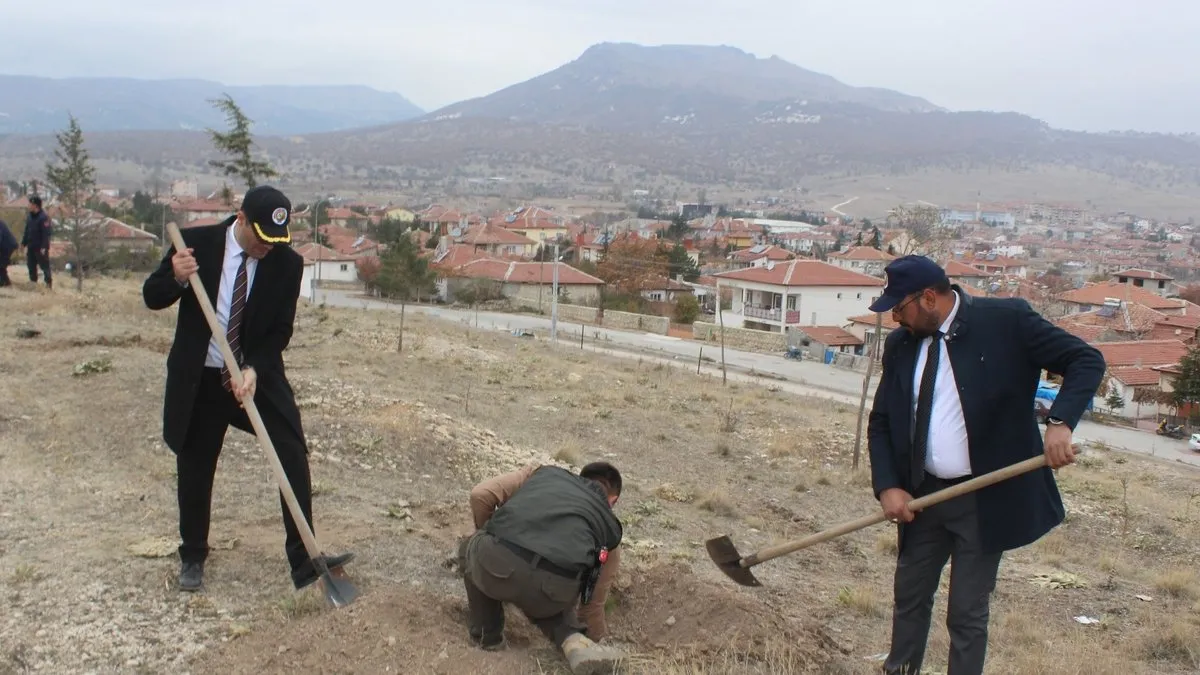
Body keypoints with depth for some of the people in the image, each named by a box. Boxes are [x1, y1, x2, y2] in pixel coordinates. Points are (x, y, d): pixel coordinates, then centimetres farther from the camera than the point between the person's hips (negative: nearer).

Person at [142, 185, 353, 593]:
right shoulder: (196, 242, -11)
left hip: (258, 375, 1)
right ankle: (192, 557, 33)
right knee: (195, 470, 10)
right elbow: (151, 297, -4)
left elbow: (281, 329, -6)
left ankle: (304, 561, -4)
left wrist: (254, 370, -22)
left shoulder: (287, 262, -9)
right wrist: (176, 279, -26)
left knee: (293, 455, -11)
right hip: (199, 378, 0)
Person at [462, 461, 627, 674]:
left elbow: (480, 495, 19)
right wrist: (596, 638, 56)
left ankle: (487, 635, 33)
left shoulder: (543, 472, 32)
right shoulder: (610, 527, 31)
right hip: (551, 588, 1)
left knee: (470, 550, 38)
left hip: (497, 561, 0)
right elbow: (593, 601, 38)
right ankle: (574, 640, 13)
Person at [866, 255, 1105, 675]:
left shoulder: (1006, 320, -11)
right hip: (922, 496, 5)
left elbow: (1086, 361, -10)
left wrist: (1060, 422, -26)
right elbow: (880, 422, 7)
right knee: (909, 596, 19)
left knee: (967, 615, 5)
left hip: (986, 500, -5)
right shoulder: (900, 345, 2)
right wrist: (887, 486, -7)